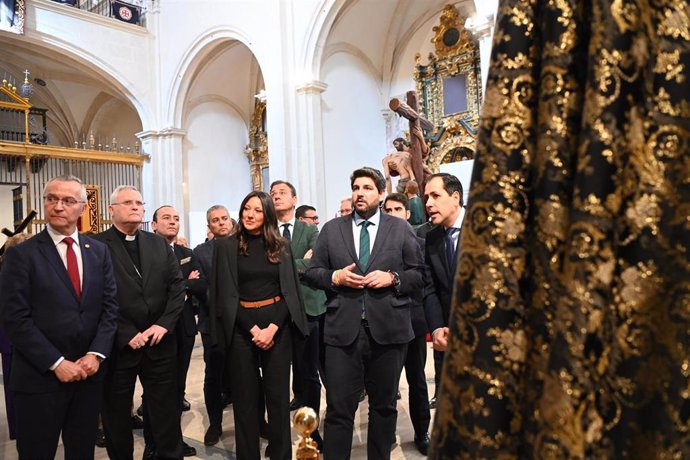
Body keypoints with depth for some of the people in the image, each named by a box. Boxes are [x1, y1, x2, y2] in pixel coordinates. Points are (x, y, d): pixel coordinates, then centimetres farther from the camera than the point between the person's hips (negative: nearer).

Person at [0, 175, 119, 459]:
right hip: (39, 376, -3)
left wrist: (96, 354, -8)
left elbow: (110, 306, 4)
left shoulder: (99, 251, 6)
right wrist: (56, 363, -14)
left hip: (89, 371, 3)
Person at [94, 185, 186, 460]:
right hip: (118, 345, -3)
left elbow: (177, 286, 4)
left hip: (160, 342, 3)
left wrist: (164, 324, -8)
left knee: (166, 410, 11)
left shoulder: (159, 244, 9)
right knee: (116, 413, 15)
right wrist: (126, 335, -14)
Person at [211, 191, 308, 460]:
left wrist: (272, 328, -11)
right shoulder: (226, 246, 0)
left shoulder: (281, 246, 4)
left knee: (278, 394, 7)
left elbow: (290, 291, 1)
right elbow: (226, 294, -4)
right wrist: (253, 329, -10)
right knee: (245, 397, 8)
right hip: (240, 328, -1)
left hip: (278, 326, 1)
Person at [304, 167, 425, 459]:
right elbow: (312, 272, 7)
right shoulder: (331, 229, 8)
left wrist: (393, 278, -13)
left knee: (384, 405, 17)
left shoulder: (401, 229, 6)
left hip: (388, 330, 1)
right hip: (343, 330, 0)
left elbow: (419, 274, 4)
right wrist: (335, 277, -11)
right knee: (339, 408, 5)